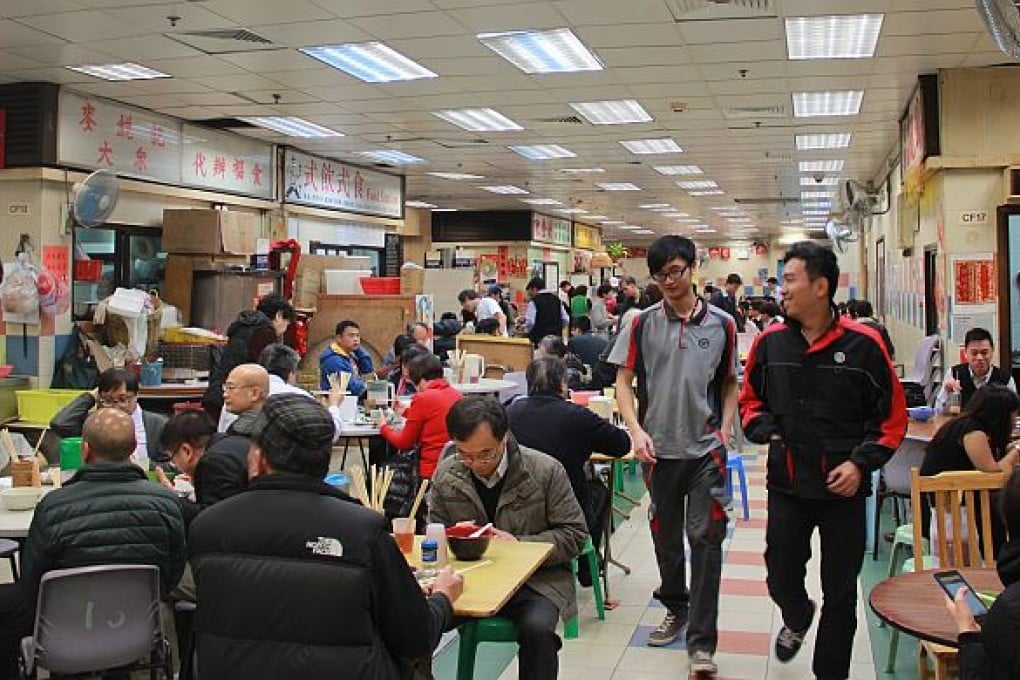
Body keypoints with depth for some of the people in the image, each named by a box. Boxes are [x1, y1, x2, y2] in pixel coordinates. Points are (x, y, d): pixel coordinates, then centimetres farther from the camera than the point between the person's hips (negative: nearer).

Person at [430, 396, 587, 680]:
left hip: (536, 581, -2)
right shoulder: (445, 473, 3)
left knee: (537, 629, -34)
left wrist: (519, 544, -16)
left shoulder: (546, 470, -6)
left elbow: (574, 535, -1)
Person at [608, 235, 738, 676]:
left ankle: (701, 644, 1)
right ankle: (676, 608, 39)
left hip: (706, 449, -1)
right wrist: (637, 431, -13)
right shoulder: (643, 324, 0)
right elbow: (623, 382, 1)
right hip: (659, 449, 1)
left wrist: (725, 432, -1)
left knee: (705, 540, -5)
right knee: (666, 536, 16)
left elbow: (729, 384, 10)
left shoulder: (721, 324, 1)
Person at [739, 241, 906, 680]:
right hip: (786, 483, 3)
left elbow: (892, 417, -3)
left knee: (840, 594, 9)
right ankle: (797, 619, 48)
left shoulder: (863, 344, -10)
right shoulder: (770, 342, -1)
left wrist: (861, 462, -13)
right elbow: (750, 400, 14)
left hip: (844, 489, -2)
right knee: (780, 578, 13)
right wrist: (767, 431, -4)